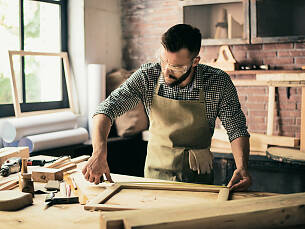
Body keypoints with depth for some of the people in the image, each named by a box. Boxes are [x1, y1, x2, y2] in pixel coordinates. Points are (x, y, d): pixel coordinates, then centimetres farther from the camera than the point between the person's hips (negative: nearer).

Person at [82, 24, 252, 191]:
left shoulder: (218, 82, -12)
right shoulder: (147, 76, -11)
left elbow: (236, 129, -6)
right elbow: (108, 108, -14)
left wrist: (242, 167, -24)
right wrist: (99, 152, -30)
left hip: (198, 177, 0)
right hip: (156, 173, 1)